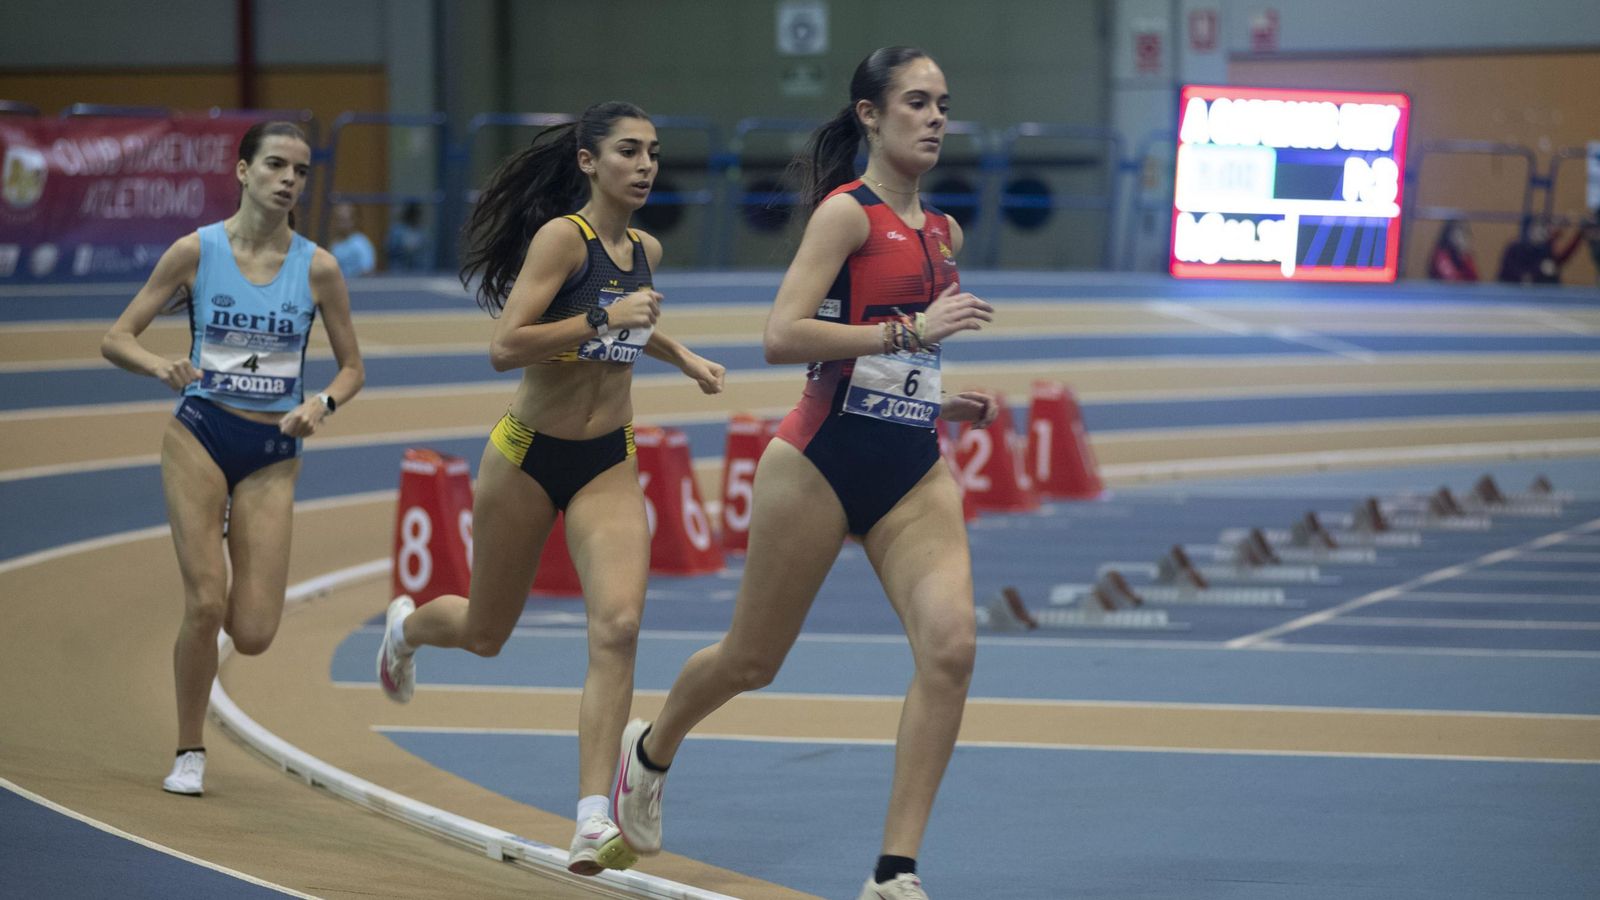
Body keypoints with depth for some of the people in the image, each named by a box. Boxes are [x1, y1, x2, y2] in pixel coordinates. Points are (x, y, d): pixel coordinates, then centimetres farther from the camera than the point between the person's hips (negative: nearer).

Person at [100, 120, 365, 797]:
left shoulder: (317, 267, -1)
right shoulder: (197, 251, -5)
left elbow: (352, 367, 9)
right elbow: (116, 339, -1)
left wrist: (323, 405, -12)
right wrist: (161, 367, -22)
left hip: (273, 455, 2)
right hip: (200, 437, -1)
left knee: (252, 635, -5)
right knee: (204, 605, -13)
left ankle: (227, 539, 30)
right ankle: (189, 754, 8)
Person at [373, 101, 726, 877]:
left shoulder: (645, 251, 5)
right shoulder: (561, 237, -16)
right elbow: (504, 348, -26)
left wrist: (682, 357, 17)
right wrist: (602, 319, -31)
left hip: (609, 464, 4)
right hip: (529, 456, -4)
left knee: (618, 626, -19)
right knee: (485, 634, 15)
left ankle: (593, 821, -20)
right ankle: (407, 626, 53)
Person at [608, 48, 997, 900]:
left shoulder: (943, 231, 13)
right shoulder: (848, 212, -10)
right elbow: (782, 335, -21)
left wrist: (940, 401, 11)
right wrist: (911, 331, -23)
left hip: (912, 472, 6)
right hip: (823, 461, -6)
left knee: (950, 645, -17)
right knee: (753, 659, 10)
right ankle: (650, 750, 44)